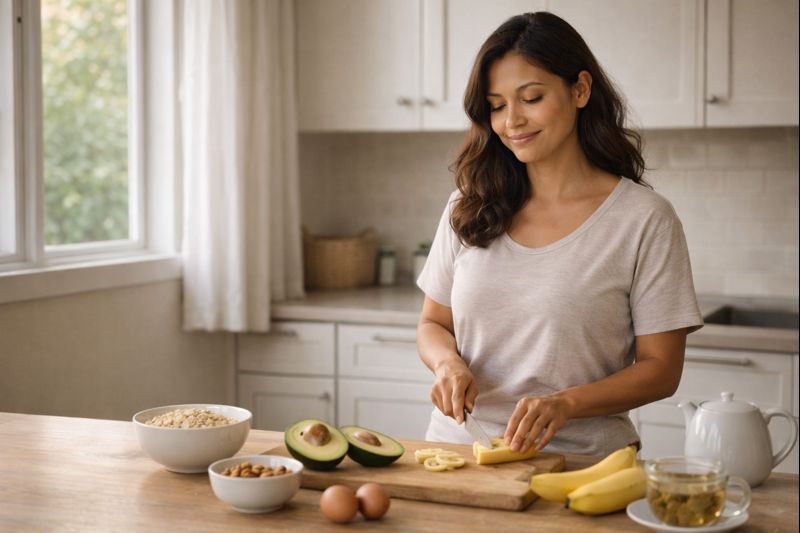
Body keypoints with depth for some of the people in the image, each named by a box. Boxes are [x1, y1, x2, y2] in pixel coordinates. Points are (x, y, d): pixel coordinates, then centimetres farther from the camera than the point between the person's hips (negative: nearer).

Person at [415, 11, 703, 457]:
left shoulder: (645, 219, -2)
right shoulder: (468, 209, 10)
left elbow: (660, 370, -1)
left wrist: (565, 403, -17)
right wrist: (448, 362, -4)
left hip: (577, 459, -3)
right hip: (458, 448, 3)